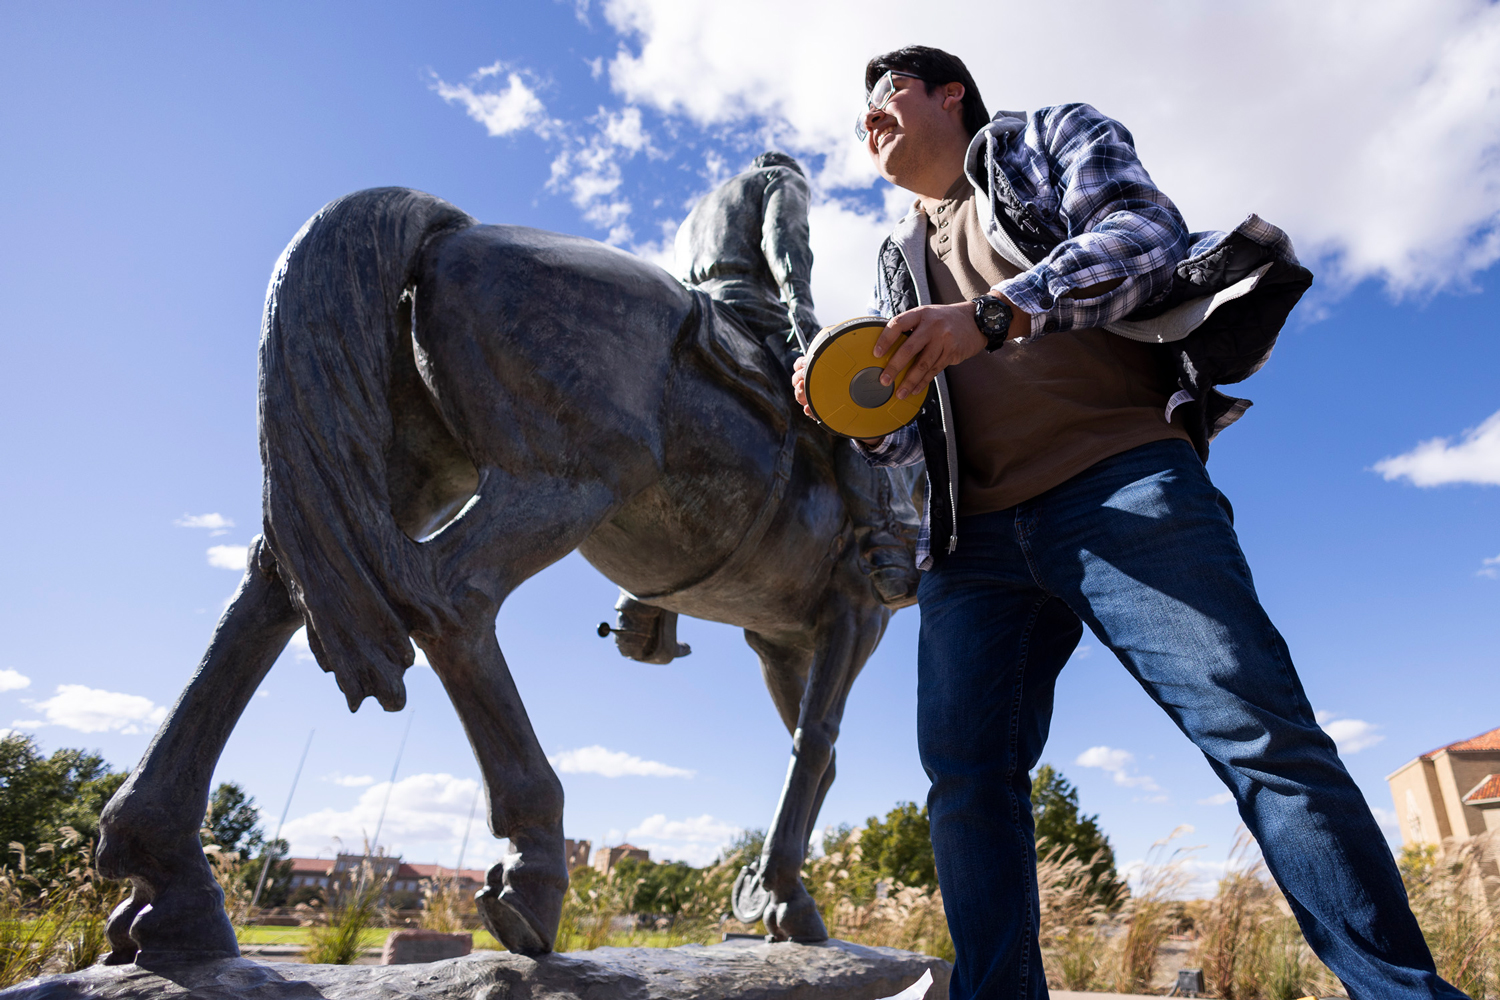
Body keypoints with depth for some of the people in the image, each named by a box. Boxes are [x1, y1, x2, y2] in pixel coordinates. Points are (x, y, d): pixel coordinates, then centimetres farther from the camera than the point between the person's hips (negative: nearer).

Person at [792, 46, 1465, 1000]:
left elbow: (1147, 232, -4)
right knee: (965, 772, -4)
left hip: (1121, 487, -4)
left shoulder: (1047, 136, 18)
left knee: (1253, 724, -15)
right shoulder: (899, 263, 29)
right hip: (977, 537, 5)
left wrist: (993, 312, -18)